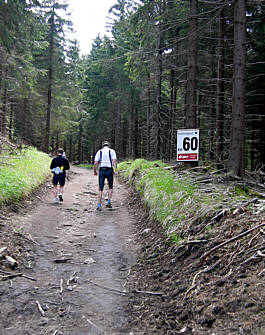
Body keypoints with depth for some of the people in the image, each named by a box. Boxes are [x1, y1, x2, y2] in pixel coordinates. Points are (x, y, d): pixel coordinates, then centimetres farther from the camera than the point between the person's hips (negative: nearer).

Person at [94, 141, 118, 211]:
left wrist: (95, 171, 13)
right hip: (109, 170, -1)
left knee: (100, 189, 5)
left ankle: (99, 206, 3)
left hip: (101, 170, 1)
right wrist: (115, 170, -16)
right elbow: (114, 160, -9)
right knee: (110, 187, 18)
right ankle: (108, 202, 7)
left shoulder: (99, 152, 10)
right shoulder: (112, 151, 6)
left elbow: (95, 163, 1)